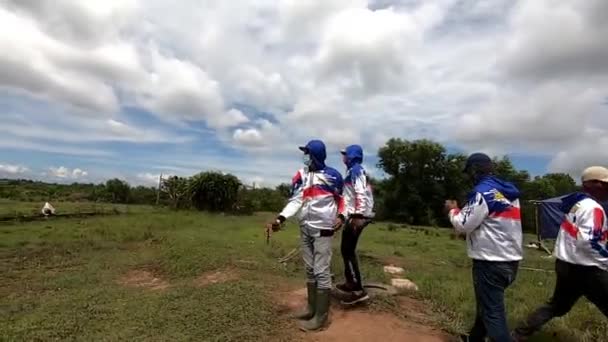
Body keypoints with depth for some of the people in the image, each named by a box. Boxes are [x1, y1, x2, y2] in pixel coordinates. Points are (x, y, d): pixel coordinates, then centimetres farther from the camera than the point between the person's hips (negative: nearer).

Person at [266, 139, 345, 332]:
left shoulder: (332, 176, -9)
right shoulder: (301, 175, 4)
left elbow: (341, 199, 3)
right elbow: (296, 201, -3)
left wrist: (341, 216, -10)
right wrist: (280, 219, -14)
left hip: (323, 229, -6)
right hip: (305, 228, 6)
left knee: (321, 272, -4)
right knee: (310, 270, 15)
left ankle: (321, 317, 6)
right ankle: (311, 308, 29)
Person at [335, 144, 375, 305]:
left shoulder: (356, 170, -11)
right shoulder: (353, 171, 19)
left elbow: (361, 194, -22)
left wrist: (357, 216, -26)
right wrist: (345, 215, 24)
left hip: (357, 216, -10)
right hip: (353, 215, 10)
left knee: (348, 251, -8)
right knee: (346, 249, 17)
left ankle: (359, 290, -6)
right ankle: (350, 283, 29)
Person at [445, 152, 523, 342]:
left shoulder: (483, 191, -14)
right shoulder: (509, 192, 11)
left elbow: (463, 225, -15)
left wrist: (453, 210, 3)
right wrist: (465, 209, 14)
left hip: (491, 262, -9)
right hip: (510, 260, 9)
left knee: (493, 312, -1)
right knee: (487, 303, 24)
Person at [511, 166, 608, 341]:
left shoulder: (576, 203, 11)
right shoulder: (593, 208, -15)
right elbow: (588, 241, -24)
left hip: (566, 264, 9)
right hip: (584, 269, -9)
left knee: (556, 306, 20)